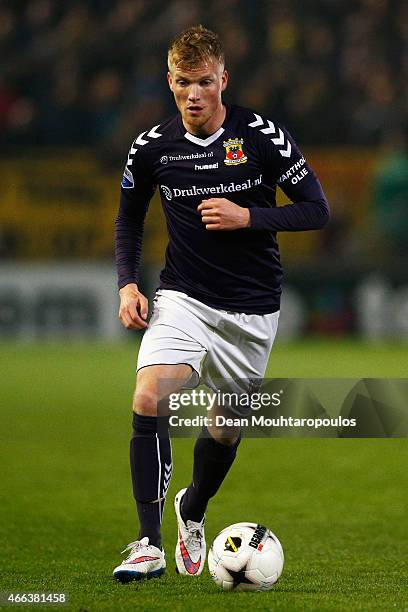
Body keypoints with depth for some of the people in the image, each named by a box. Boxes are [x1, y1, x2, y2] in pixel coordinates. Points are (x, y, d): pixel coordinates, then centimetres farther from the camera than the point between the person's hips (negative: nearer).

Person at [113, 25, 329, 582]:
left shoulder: (263, 137, -10)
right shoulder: (152, 148, -3)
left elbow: (316, 210, -6)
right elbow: (129, 219, 14)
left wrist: (247, 217, -19)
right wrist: (128, 284, -1)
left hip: (252, 308, 0)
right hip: (183, 299, 0)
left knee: (226, 427, 12)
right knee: (149, 397, -24)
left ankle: (193, 509, 45)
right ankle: (149, 544, -22)